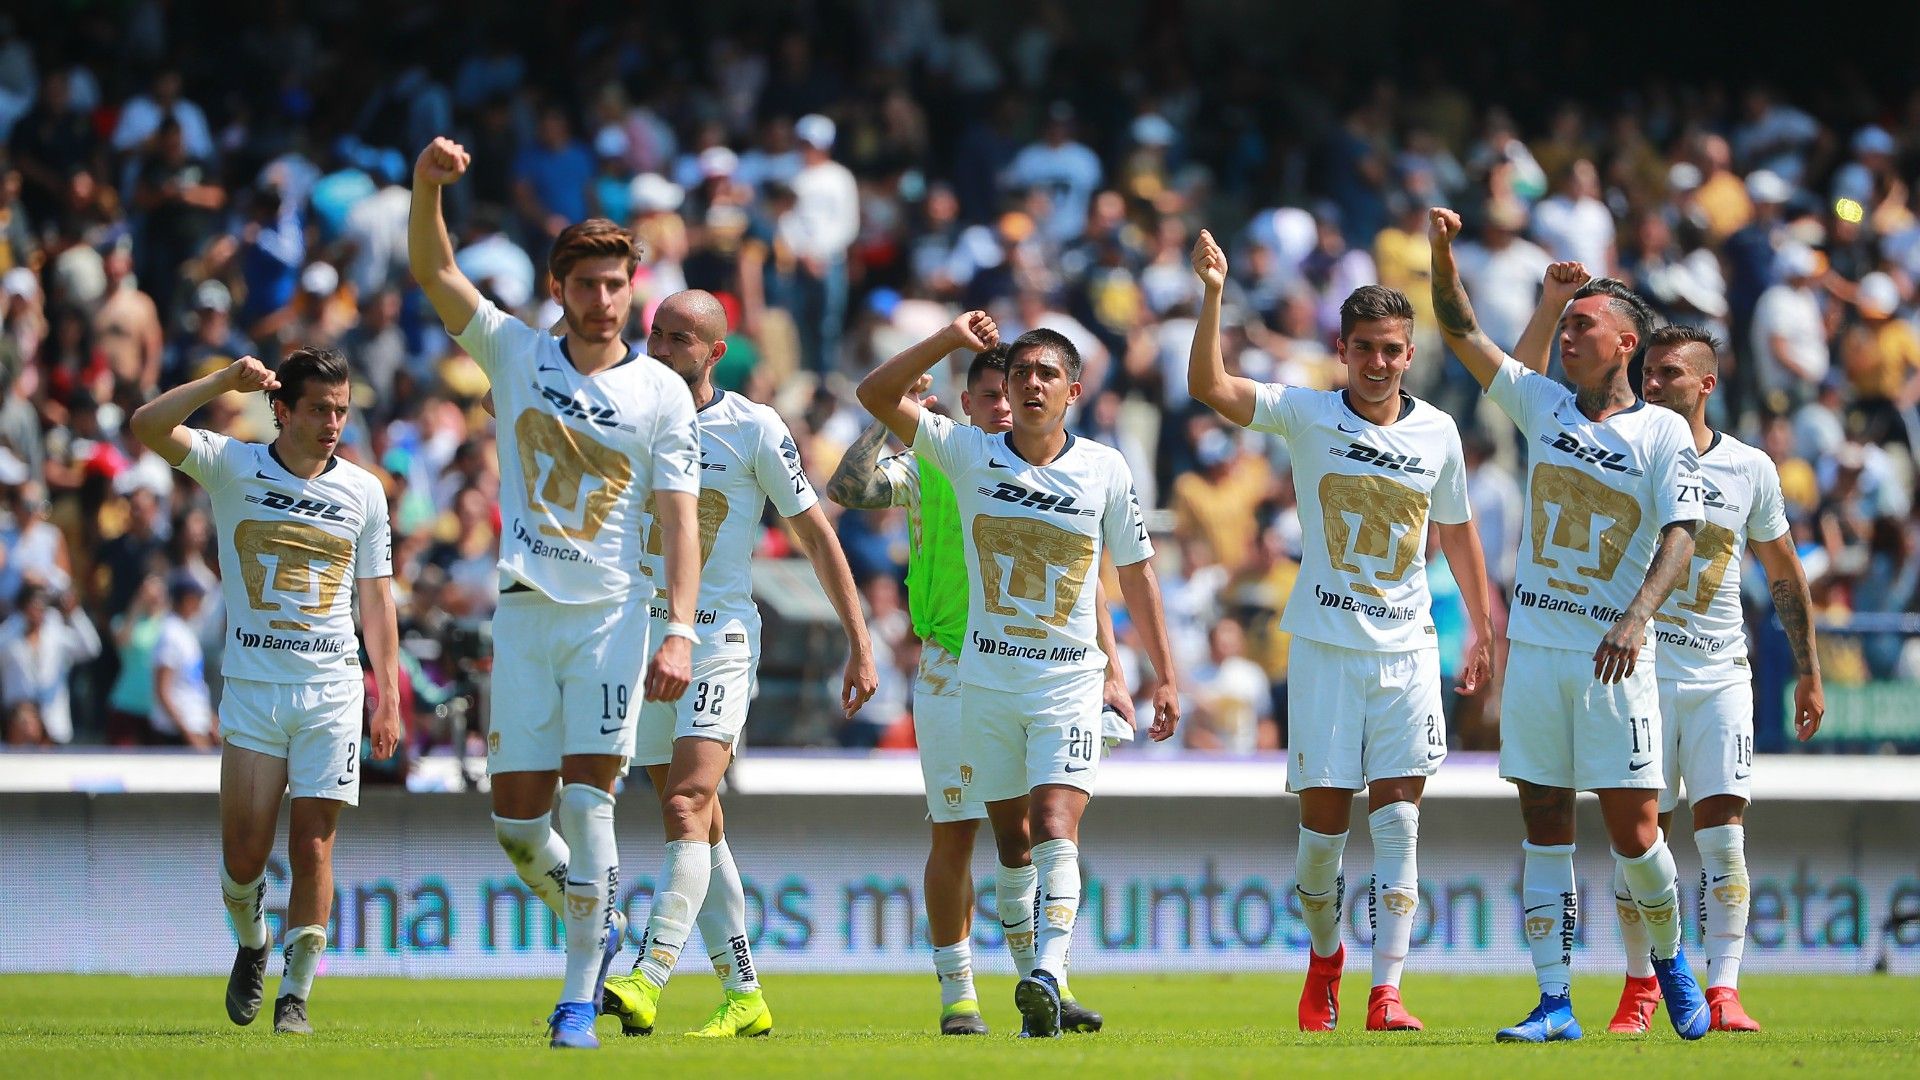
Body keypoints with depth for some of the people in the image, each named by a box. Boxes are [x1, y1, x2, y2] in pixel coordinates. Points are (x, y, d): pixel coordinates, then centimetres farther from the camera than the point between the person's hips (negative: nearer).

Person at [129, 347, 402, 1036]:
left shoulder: (363, 491, 8)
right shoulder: (233, 465, 2)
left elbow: (376, 598, 11)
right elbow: (148, 425, -12)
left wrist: (389, 695, 5)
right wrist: (226, 381, -21)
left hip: (333, 693, 1)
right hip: (252, 688, -1)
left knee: (313, 848, -5)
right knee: (244, 854, -3)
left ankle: (296, 995, 5)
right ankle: (251, 944, 28)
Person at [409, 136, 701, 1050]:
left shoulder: (662, 393, 3)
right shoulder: (516, 355, 7)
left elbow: (679, 519, -2)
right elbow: (433, 271, -2)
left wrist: (680, 630, -13)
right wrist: (428, 186, -20)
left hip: (613, 613, -2)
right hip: (525, 609, 2)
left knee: (586, 797, -12)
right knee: (517, 814, 1)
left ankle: (580, 994, -8)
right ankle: (596, 923, 29)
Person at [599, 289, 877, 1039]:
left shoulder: (754, 430, -4)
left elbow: (815, 535, 1)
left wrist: (860, 646, -1)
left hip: (719, 638, -5)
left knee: (689, 803, -19)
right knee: (692, 823, 5)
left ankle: (648, 978, -31)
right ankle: (743, 995, 10)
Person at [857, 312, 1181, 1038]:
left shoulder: (1105, 470, -1)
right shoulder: (969, 454, -1)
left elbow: (1135, 574, 7)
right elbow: (877, 395, -8)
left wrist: (1164, 676, 7)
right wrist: (949, 340, -19)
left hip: (1071, 680, -2)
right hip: (987, 677, 2)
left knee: (1056, 827, -19)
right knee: (1011, 839, 7)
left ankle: (1048, 973, -33)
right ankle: (1038, 993, 16)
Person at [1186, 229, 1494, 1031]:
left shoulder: (1437, 432, 5)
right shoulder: (1307, 416, -2)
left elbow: (1457, 532, 18)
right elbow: (1210, 387, -16)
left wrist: (1482, 628, 18)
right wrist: (1213, 294, -28)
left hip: (1407, 648, 1)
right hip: (1325, 642, -1)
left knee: (1397, 819, -6)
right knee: (1324, 816, 0)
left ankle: (1386, 992, -9)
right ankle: (1324, 955, 26)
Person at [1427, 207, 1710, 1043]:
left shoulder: (1664, 433, -3)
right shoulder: (1542, 404, 10)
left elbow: (1680, 536, -11)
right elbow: (1462, 332, 12)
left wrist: (1635, 618, -25)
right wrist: (1443, 254, -4)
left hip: (1615, 658, -4)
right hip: (1535, 648, 4)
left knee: (1632, 831, -4)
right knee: (1544, 830, 1)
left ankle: (1669, 957, 22)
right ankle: (1555, 1004, 1)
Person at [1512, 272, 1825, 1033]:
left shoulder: (1750, 469, 3)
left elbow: (1784, 575, 12)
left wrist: (1808, 673, 12)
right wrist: (1550, 310, -19)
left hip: (1720, 677, 0)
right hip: (1638, 675, 0)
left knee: (1723, 828, -8)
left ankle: (1723, 991, -9)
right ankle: (1641, 984, 16)